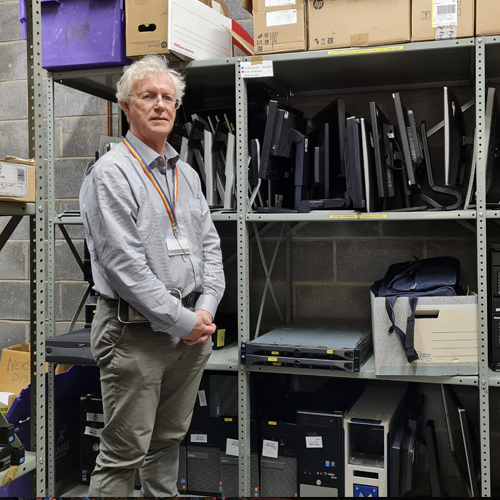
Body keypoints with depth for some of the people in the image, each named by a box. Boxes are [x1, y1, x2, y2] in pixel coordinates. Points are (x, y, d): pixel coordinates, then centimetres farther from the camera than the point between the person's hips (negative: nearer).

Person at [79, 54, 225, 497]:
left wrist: (206, 309, -1)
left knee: (170, 439, 19)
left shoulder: (187, 174, 14)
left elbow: (210, 245, 13)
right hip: (137, 331, -7)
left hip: (192, 326, 7)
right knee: (125, 452, 1)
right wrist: (180, 320, -16)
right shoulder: (110, 173, -10)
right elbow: (125, 263, -18)